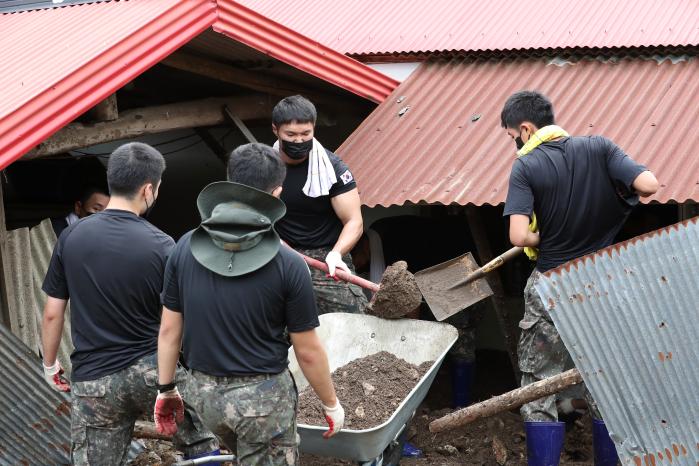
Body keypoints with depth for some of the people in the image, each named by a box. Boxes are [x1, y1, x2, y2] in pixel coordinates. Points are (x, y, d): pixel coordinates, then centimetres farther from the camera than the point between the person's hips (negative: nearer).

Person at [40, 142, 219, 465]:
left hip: (93, 381, 2)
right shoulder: (162, 246, -10)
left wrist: (49, 364, 17)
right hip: (153, 370, -1)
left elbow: (52, 313, 2)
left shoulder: (71, 237, -4)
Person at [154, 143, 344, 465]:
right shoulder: (288, 265, -18)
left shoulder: (186, 248, -7)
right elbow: (308, 352, -10)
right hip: (261, 396, -4)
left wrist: (166, 389, 13)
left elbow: (169, 329, 0)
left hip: (203, 391, 4)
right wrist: (331, 404, 4)